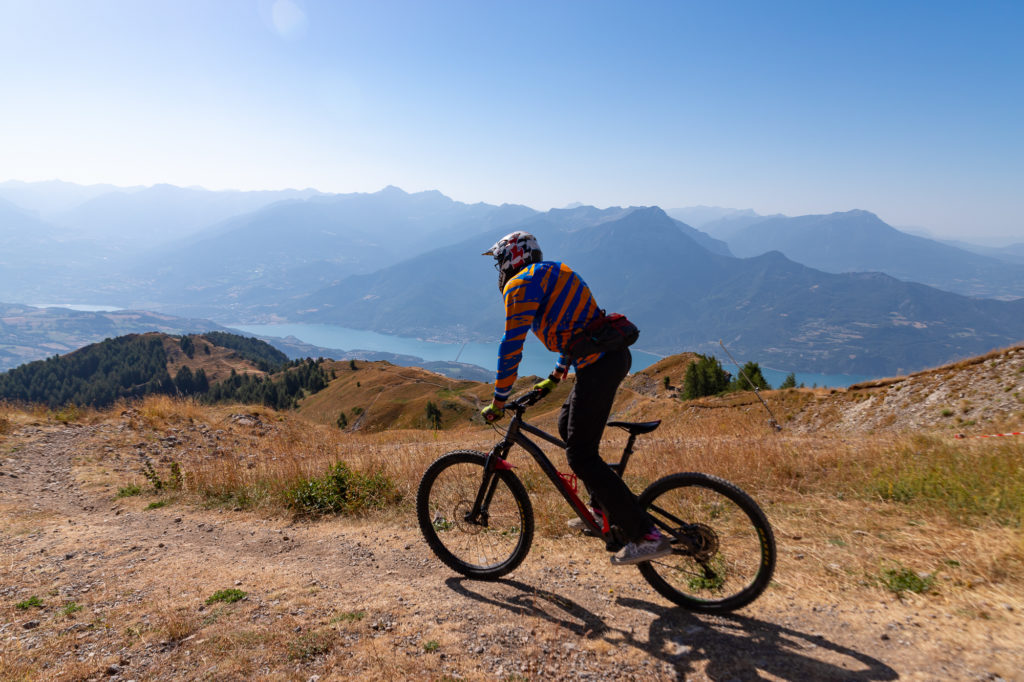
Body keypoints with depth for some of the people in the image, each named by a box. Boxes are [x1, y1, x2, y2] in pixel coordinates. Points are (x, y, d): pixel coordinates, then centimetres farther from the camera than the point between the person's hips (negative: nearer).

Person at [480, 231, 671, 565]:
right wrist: (555, 376, 37)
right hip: (614, 354, 10)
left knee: (581, 456, -4)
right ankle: (605, 509, 29)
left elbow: (511, 347, -11)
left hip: (598, 364, -10)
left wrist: (498, 402, -4)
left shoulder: (521, 284, -4)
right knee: (568, 424, 25)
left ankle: (646, 536, -3)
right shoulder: (552, 273, 25)